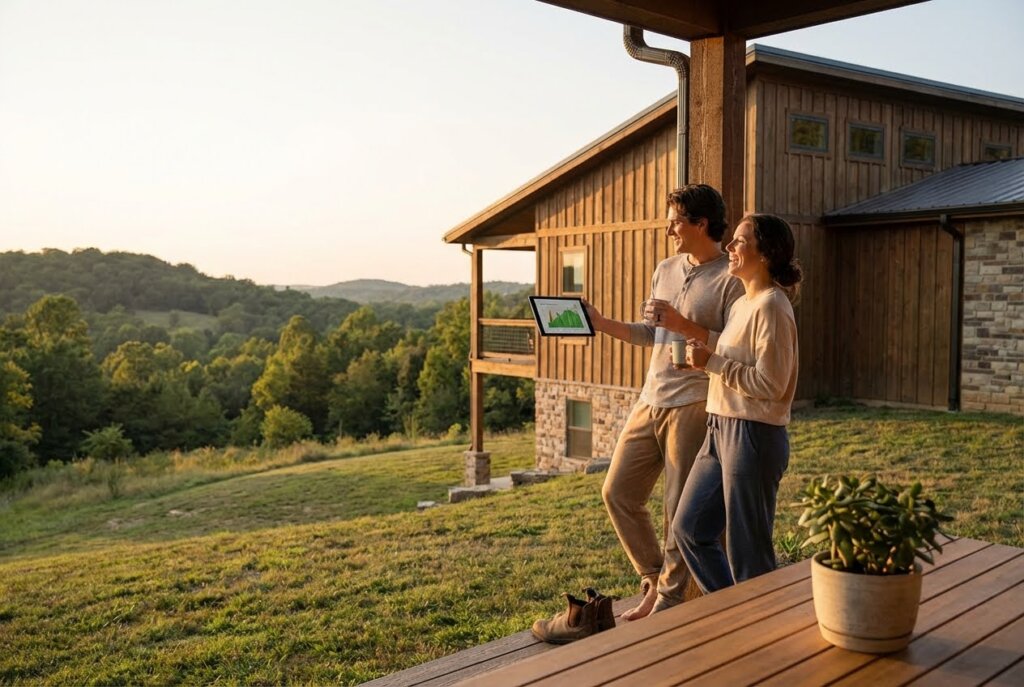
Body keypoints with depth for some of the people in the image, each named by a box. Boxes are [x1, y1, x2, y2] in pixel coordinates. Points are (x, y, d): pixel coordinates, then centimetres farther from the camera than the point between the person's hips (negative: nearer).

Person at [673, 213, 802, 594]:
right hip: (722, 429, 10)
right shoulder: (741, 304, 14)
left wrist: (711, 361, -16)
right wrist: (703, 357, 2)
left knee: (748, 550, 3)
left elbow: (769, 383, -20)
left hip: (754, 434, -10)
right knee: (688, 528, 15)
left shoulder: (771, 306, -15)